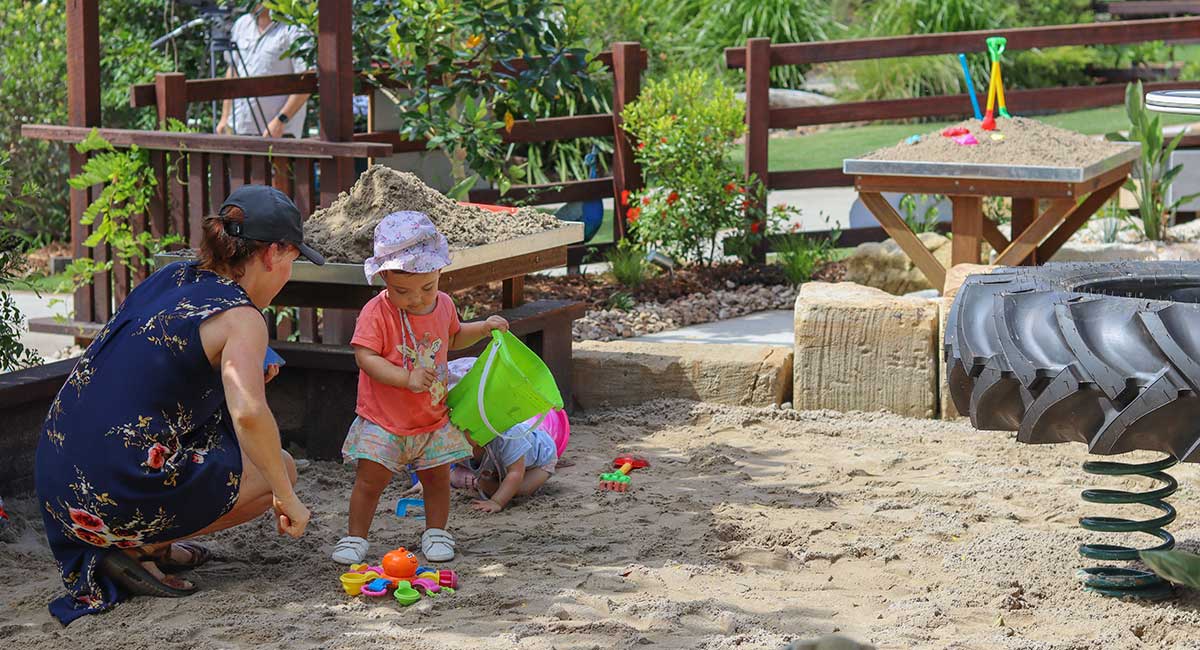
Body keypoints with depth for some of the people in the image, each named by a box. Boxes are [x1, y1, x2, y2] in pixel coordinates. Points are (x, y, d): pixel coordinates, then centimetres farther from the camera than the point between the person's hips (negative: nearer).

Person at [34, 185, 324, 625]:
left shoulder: (171, 278, 13)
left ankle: (153, 544, 20)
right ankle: (139, 549, 1)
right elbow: (248, 415, -27)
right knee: (280, 468, 10)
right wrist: (286, 498, -15)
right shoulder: (241, 318, -10)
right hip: (119, 498, -8)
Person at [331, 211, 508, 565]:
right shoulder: (377, 313, -18)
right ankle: (355, 537, 11)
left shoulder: (443, 305, 1)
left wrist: (484, 327, 9)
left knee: (437, 476, 9)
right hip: (383, 418, -4)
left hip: (433, 417, 4)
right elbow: (365, 357, -24)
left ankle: (435, 533, 26)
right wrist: (407, 378, -33)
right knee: (370, 479, -3)